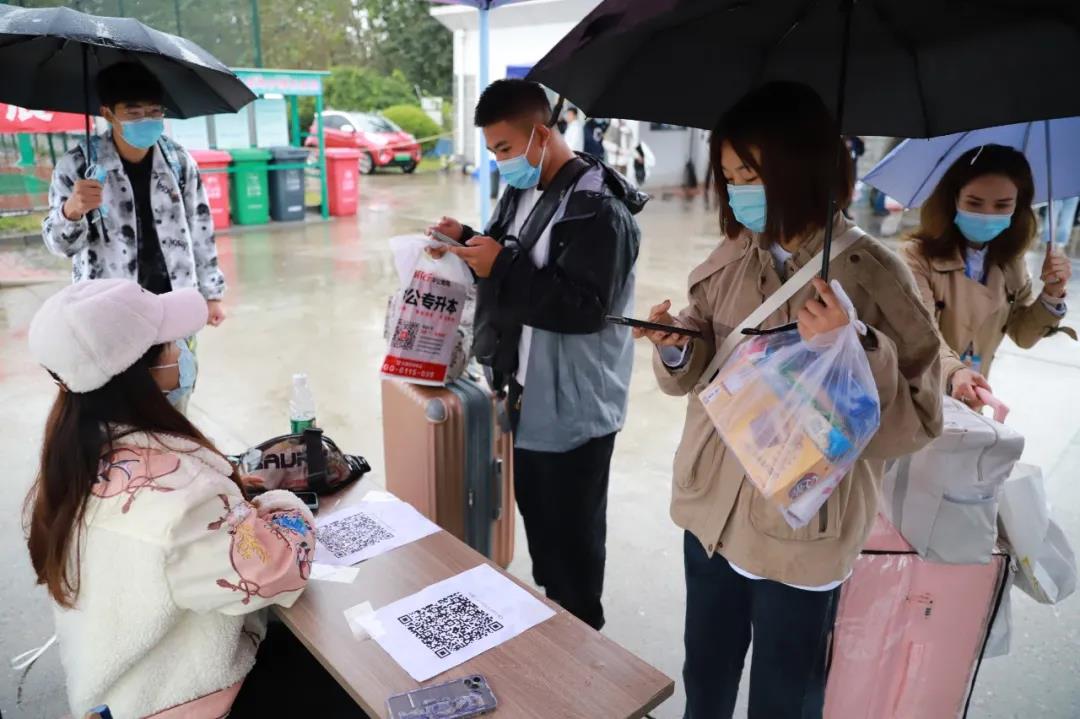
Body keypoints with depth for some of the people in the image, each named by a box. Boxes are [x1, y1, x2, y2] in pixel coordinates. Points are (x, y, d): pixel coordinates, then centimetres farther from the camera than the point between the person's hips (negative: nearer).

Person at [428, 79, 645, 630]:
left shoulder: (597, 209, -20)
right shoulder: (523, 192, 9)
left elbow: (584, 307, -28)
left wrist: (502, 266, -26)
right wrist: (469, 243, 1)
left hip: (575, 405, -9)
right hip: (529, 392, 9)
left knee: (572, 531, 7)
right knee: (535, 514, 22)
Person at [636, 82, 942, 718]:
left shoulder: (873, 274, -14)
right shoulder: (731, 259, 0)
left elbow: (919, 420, -13)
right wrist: (677, 347, -15)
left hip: (803, 532, -4)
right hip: (713, 509, 4)